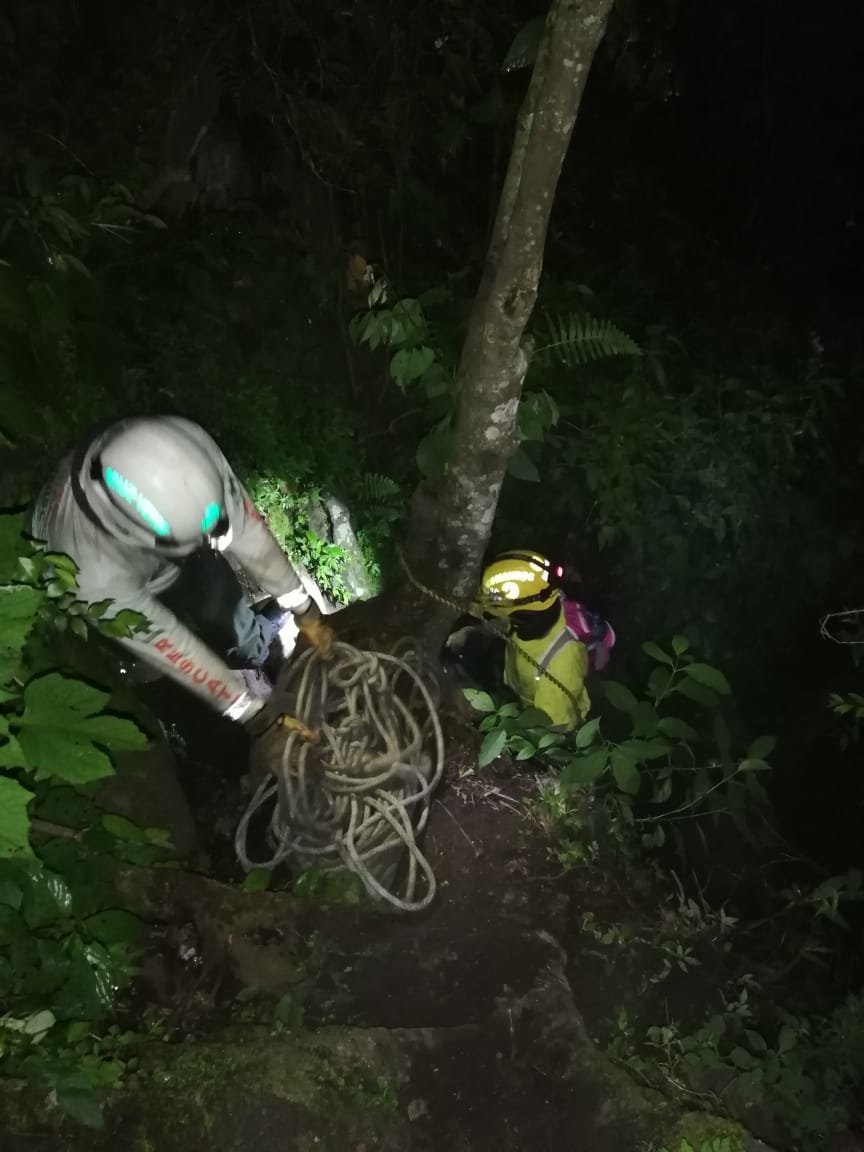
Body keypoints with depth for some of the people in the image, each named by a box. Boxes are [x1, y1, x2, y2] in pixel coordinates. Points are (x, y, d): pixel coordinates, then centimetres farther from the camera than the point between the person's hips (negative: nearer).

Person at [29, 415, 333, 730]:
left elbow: (247, 530, -26)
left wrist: (302, 608, -19)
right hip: (118, 588, -3)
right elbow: (169, 650, -33)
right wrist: (250, 710, -22)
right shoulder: (96, 576, -46)